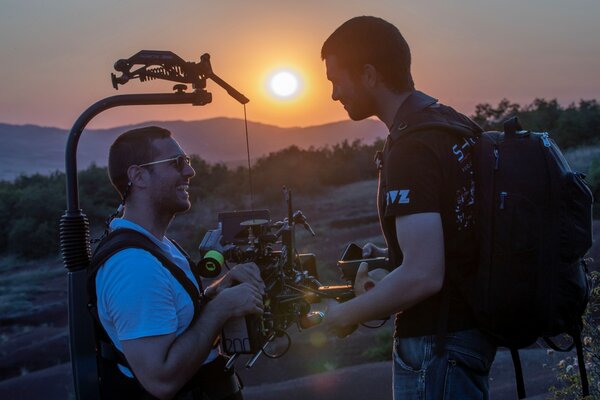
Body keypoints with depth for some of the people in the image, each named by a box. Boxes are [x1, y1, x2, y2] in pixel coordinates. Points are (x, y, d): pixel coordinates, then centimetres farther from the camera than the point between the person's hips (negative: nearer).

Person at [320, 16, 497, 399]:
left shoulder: (410, 148, -22)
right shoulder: (457, 124, 7)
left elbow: (423, 277, -28)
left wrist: (345, 316, -15)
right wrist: (392, 254, 12)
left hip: (437, 342, -9)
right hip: (471, 325, 9)